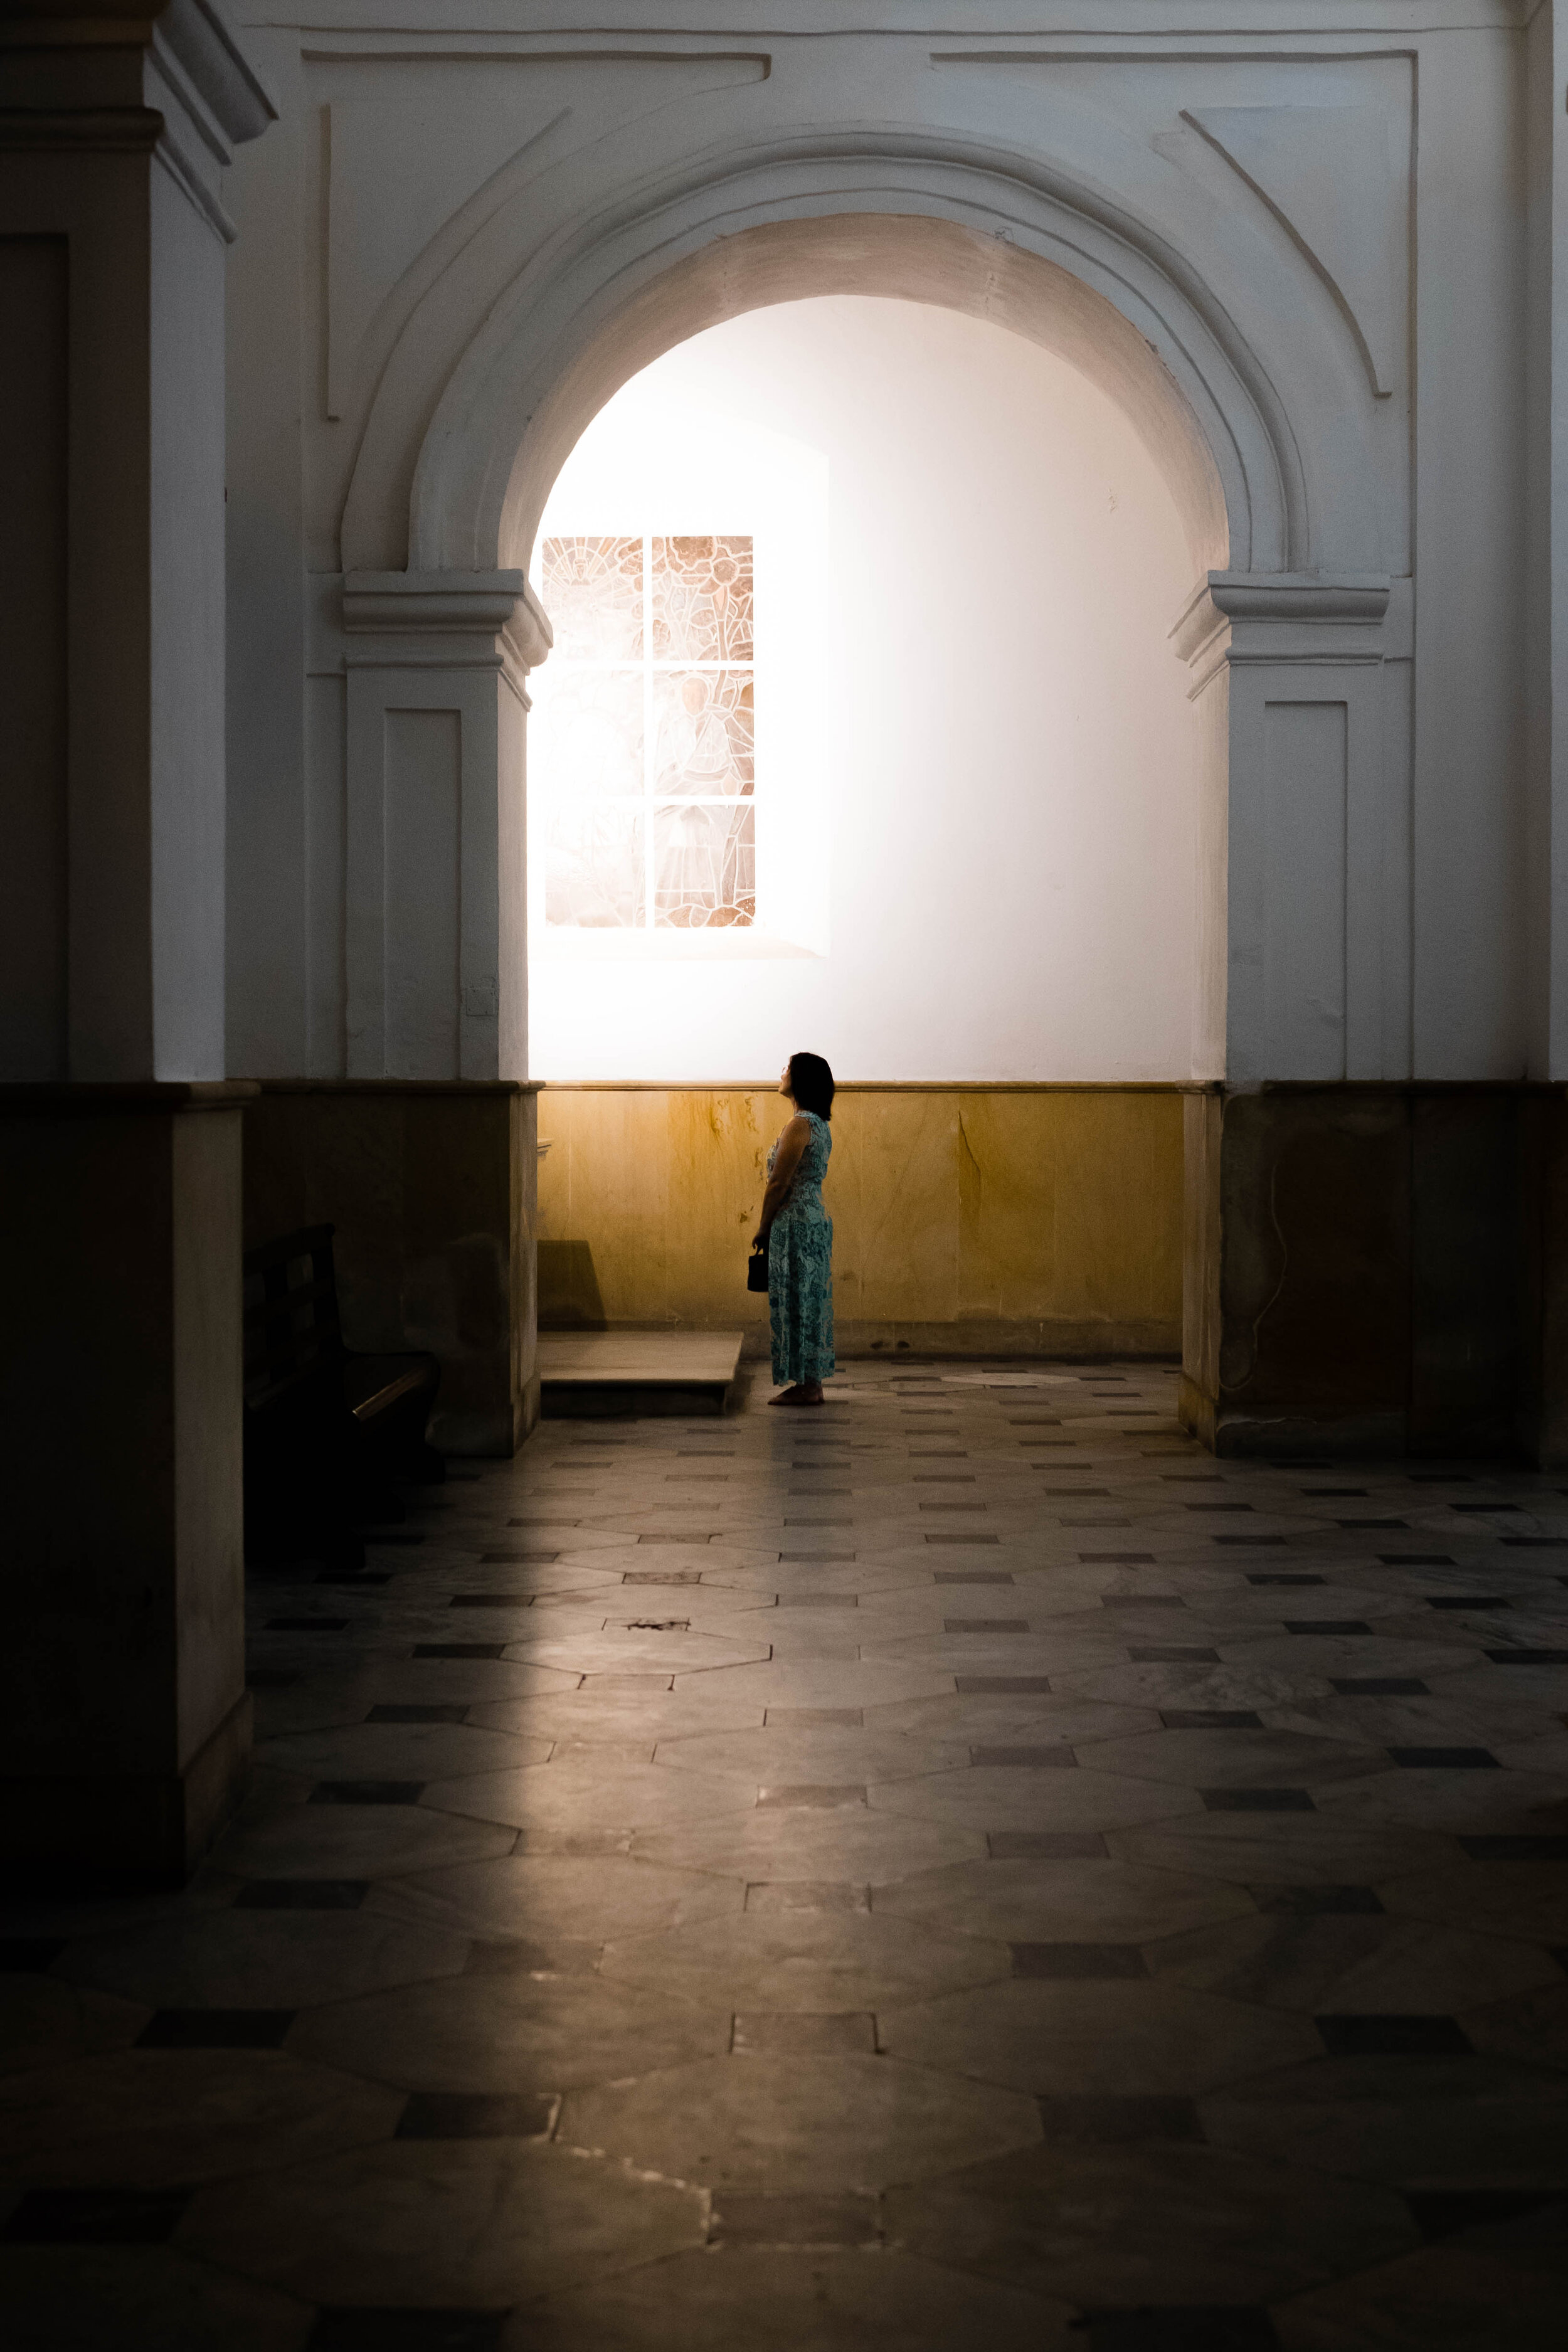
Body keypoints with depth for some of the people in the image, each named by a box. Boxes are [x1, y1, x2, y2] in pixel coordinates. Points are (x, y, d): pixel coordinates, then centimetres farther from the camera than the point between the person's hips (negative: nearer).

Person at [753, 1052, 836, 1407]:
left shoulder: (800, 1125, -17)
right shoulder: (819, 1125, 13)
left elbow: (778, 1184, -17)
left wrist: (763, 1229, -7)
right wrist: (772, 1226, 18)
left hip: (795, 1226, -10)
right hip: (814, 1222, 10)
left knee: (796, 1303, -4)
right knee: (809, 1302, 12)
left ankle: (805, 1387, -1)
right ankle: (811, 1384, 16)